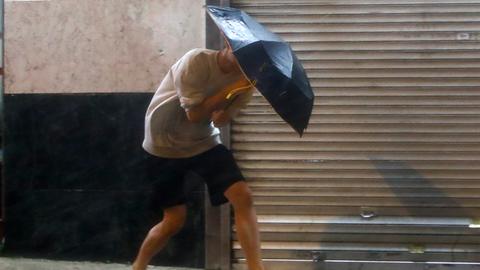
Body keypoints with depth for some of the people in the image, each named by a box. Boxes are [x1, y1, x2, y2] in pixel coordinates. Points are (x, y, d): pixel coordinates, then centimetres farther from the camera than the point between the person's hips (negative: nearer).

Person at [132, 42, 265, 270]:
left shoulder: (243, 76, -8)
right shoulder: (196, 61, -24)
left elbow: (219, 120, -16)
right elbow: (194, 114, -24)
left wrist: (241, 90, -30)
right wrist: (233, 88, -28)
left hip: (204, 142, 4)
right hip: (165, 145, -4)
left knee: (243, 196, -16)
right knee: (174, 219, -2)